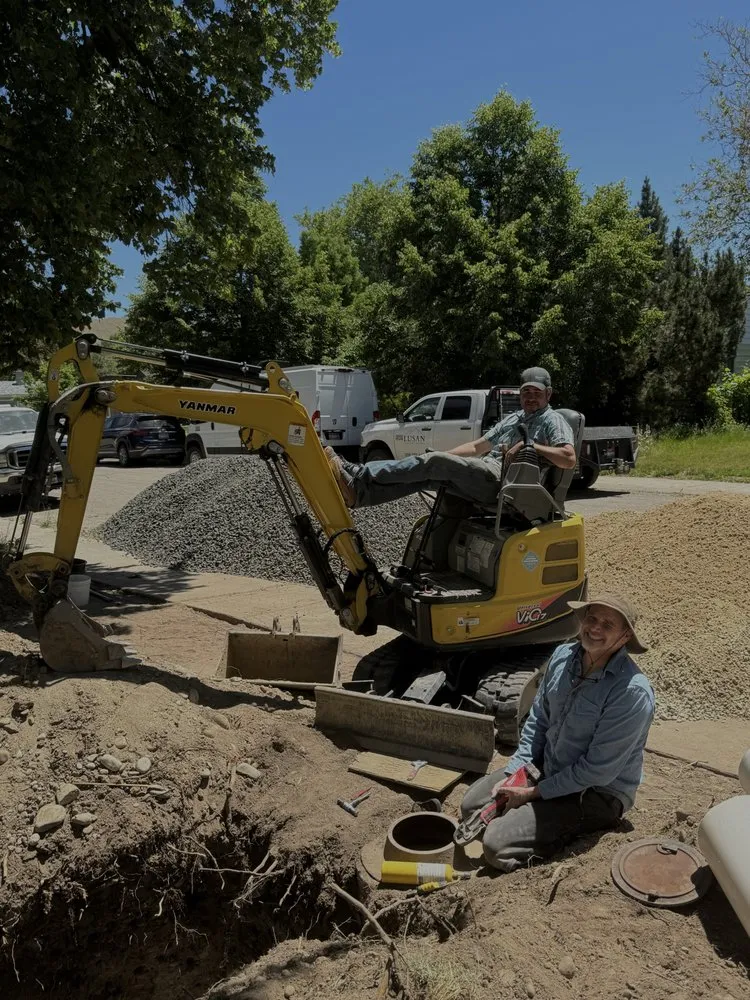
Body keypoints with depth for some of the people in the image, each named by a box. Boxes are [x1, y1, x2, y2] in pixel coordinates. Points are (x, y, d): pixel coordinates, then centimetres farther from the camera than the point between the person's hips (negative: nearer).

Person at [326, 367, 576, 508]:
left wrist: (530, 445, -14)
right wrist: (442, 457, 17)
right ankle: (355, 491, -24)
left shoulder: (553, 421, 5)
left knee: (433, 463, -22)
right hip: (484, 471, 8)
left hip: (502, 480, -8)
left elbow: (569, 459, -11)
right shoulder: (513, 419, 29)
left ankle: (358, 479, -25)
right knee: (425, 475, -12)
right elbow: (478, 446, 27)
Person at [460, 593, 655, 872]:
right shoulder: (563, 656, -8)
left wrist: (534, 793, -16)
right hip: (547, 766, 7)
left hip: (597, 794, -7)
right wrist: (513, 774, -3)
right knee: (471, 805, 8)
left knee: (496, 845, -17)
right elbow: (538, 720, 4)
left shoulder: (632, 691, -29)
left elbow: (598, 770, -24)